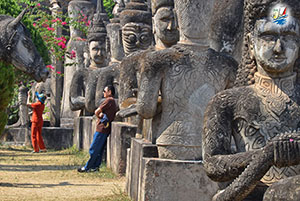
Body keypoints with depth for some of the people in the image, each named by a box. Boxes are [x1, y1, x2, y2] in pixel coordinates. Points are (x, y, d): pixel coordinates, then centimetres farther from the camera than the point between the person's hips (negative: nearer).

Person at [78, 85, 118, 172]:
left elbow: (97, 112, -14)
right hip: (106, 129, 10)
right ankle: (95, 166, 15)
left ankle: (88, 167, -1)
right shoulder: (113, 102, 18)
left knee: (94, 149, -4)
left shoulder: (108, 100, -13)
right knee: (100, 149, 12)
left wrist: (99, 117, 6)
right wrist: (101, 115, -2)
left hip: (102, 129, -10)